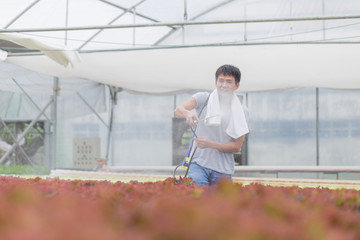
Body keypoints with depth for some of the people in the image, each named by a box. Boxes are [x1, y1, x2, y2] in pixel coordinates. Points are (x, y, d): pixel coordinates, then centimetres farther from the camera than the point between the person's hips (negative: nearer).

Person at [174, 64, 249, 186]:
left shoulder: (238, 112, 3)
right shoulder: (203, 98, 2)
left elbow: (237, 146, 0)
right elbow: (178, 110, -13)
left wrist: (210, 144, -15)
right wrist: (188, 114, -37)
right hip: (198, 163, -1)